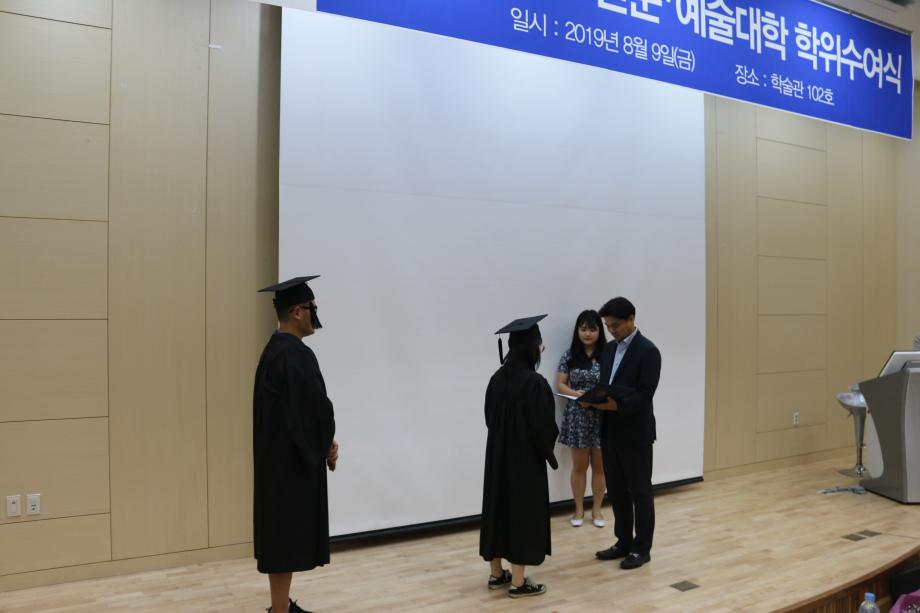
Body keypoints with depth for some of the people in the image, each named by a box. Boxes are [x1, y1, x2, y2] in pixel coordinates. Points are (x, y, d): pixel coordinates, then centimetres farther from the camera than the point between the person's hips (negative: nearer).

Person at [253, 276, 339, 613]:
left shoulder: (274, 349, 11)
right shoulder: (295, 354, -21)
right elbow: (313, 407, -22)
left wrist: (322, 444, 10)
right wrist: (328, 444, -4)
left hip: (277, 455, 11)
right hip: (291, 459, -11)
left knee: (281, 534, 18)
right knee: (286, 536, -1)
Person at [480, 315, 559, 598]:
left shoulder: (497, 378, 1)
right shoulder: (535, 383, -21)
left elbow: (489, 417, 9)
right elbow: (544, 426, -17)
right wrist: (548, 451, 2)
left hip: (498, 455, 7)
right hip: (526, 458, -7)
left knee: (498, 507, 15)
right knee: (523, 512, 4)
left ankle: (496, 573, 27)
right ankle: (518, 582, 13)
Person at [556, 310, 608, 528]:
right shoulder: (570, 355, 0)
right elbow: (560, 385, 1)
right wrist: (575, 393, -17)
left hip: (603, 416, 0)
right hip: (577, 416, 0)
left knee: (600, 466, 10)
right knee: (579, 466, 10)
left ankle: (596, 509, 25)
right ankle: (579, 509, 25)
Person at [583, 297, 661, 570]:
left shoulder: (648, 351, -12)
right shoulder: (609, 349, 11)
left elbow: (645, 394, -17)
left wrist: (617, 405, -30)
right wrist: (594, 399, -7)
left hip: (636, 433, -7)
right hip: (610, 431, 7)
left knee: (640, 492, 6)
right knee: (616, 491, 14)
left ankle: (642, 548, 18)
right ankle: (624, 542, 28)